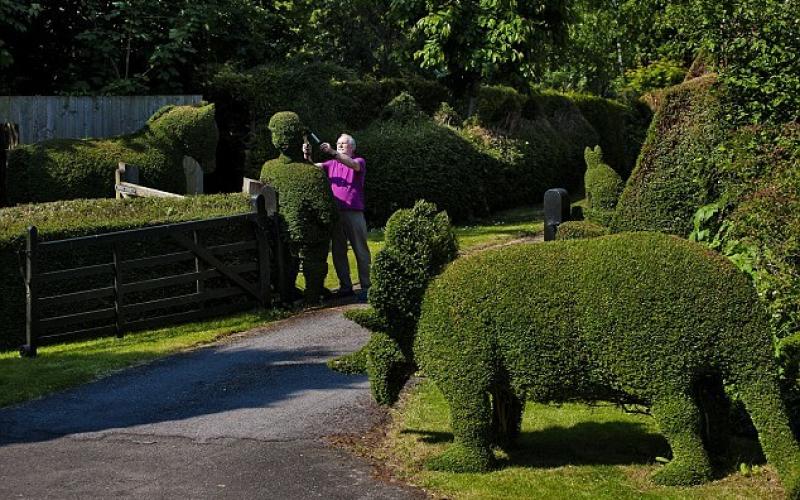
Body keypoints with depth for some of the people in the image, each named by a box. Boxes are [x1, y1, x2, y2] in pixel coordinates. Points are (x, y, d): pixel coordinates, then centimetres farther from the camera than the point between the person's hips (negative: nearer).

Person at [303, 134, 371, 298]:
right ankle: (345, 287, 15)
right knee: (338, 252, 7)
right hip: (335, 213, 5)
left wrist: (332, 152, -29)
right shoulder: (331, 164, 17)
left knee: (361, 251, 0)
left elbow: (353, 165, -19)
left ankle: (366, 287, 5)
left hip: (354, 213, -5)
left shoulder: (359, 161, 4)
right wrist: (307, 156, -17)